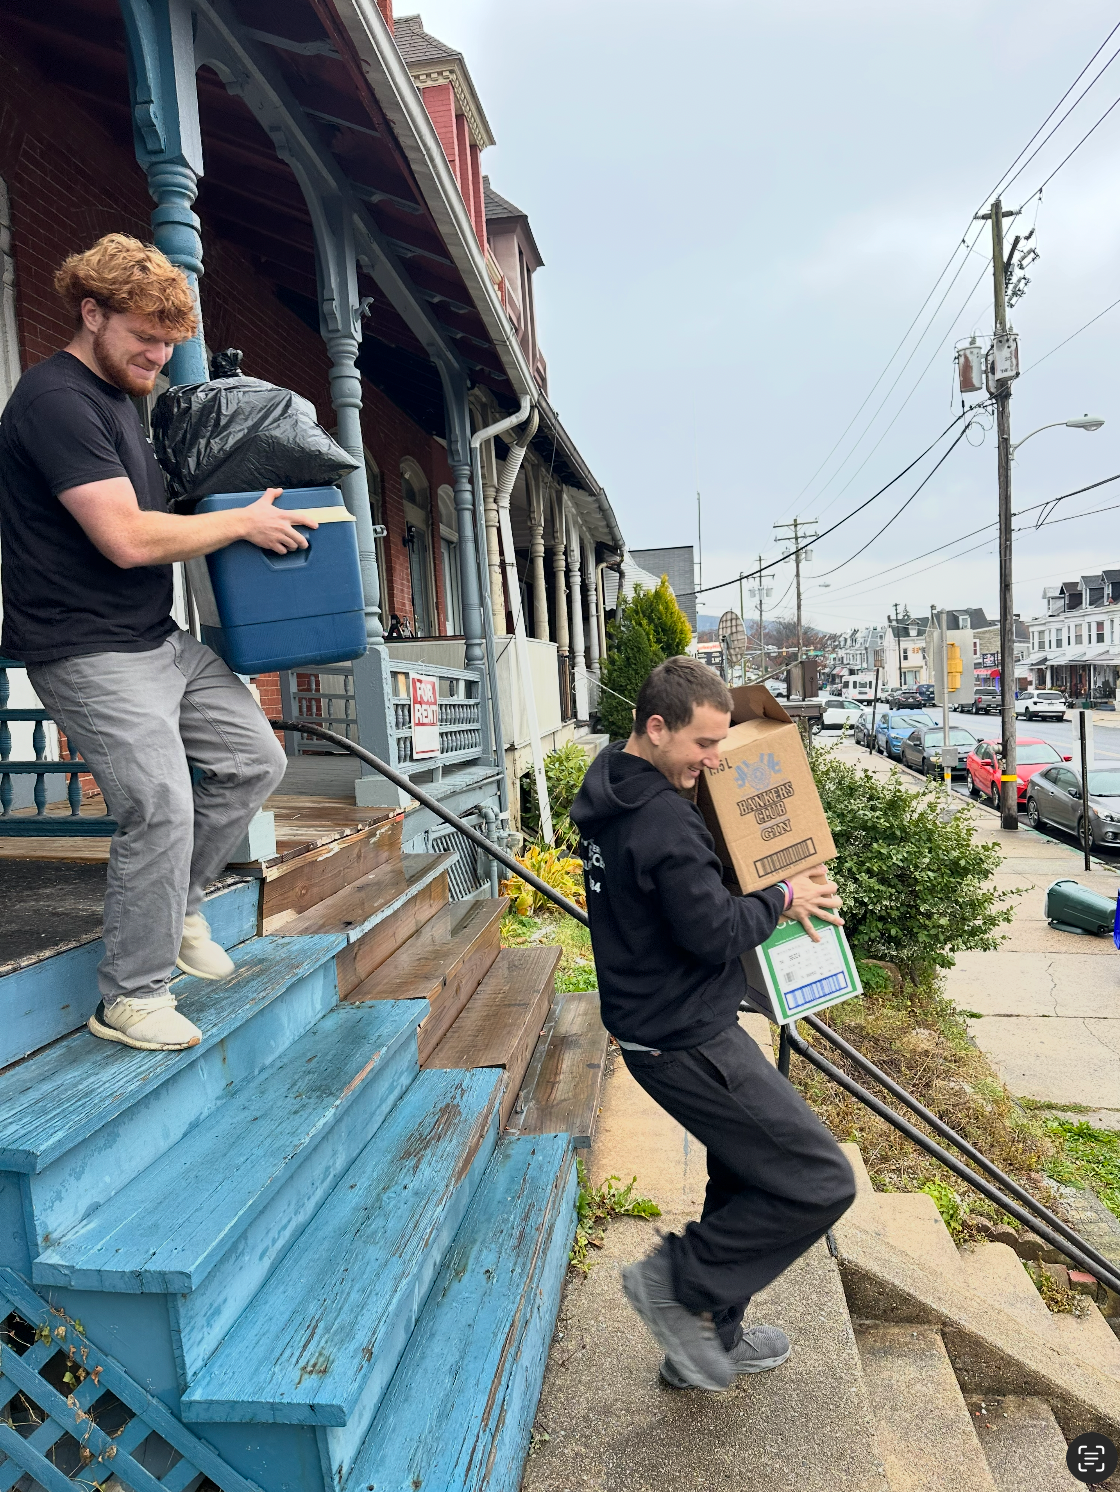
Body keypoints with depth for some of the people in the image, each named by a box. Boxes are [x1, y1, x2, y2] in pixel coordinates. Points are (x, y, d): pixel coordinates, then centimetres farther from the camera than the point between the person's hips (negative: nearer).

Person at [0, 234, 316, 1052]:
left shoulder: (121, 397, 18)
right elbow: (128, 538, -23)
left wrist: (244, 515, 13)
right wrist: (245, 522, -11)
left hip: (160, 640, 10)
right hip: (90, 653, -10)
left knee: (254, 758, 9)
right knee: (162, 808, -14)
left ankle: (177, 907, 26)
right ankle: (131, 999, 5)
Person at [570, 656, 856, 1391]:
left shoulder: (612, 798, 6)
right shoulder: (663, 820, -26)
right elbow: (715, 933, -24)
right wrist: (781, 897, -7)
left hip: (663, 1028, 10)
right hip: (686, 1042, -10)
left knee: (746, 1177, 24)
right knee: (822, 1181, -3)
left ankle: (712, 1335, 40)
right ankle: (679, 1279, 9)